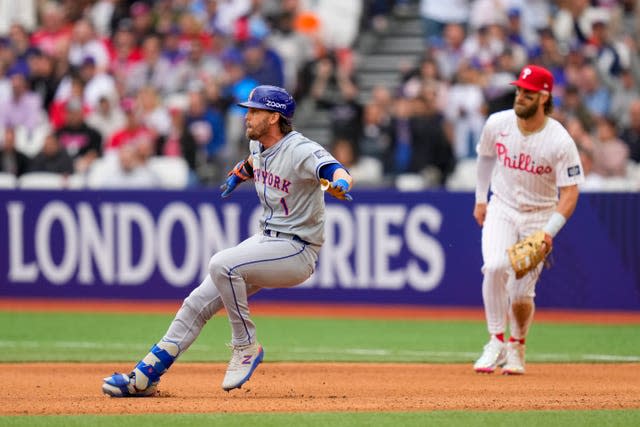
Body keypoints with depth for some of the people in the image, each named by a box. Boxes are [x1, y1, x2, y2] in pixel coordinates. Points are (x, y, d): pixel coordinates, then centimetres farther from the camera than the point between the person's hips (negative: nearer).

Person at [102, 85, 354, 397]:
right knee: (199, 301, 2)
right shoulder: (258, 145, 5)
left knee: (222, 264, -30)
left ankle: (246, 347, -14)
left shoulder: (300, 151, -21)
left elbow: (335, 170, -41)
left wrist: (339, 183, -61)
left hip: (297, 251, -9)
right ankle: (144, 377, 6)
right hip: (266, 240, 9)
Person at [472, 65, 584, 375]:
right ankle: (497, 342, -15)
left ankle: (516, 347, 24)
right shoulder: (497, 124, -9)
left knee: (521, 292, -5)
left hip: (540, 216, -2)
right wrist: (480, 199, 15)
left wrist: (549, 231, -27)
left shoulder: (560, 141, -19)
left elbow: (570, 192, -16)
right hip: (501, 208, 2)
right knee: (496, 267, -26)